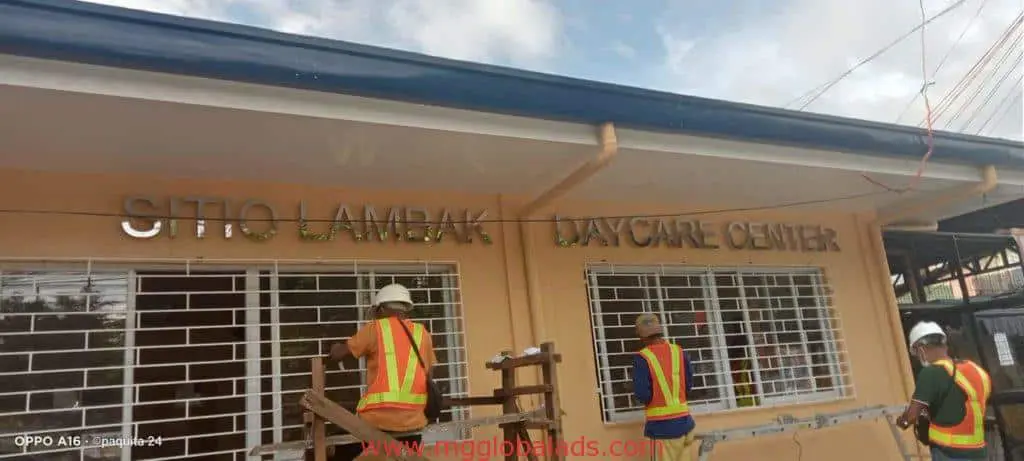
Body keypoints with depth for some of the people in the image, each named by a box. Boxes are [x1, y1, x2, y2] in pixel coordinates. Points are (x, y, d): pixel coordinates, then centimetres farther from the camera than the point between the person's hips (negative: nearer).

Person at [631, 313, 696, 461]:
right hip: (684, 422, 5)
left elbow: (642, 394, -15)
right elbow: (688, 384, 7)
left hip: (662, 426, -5)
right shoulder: (678, 351, 4)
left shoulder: (642, 358, -12)